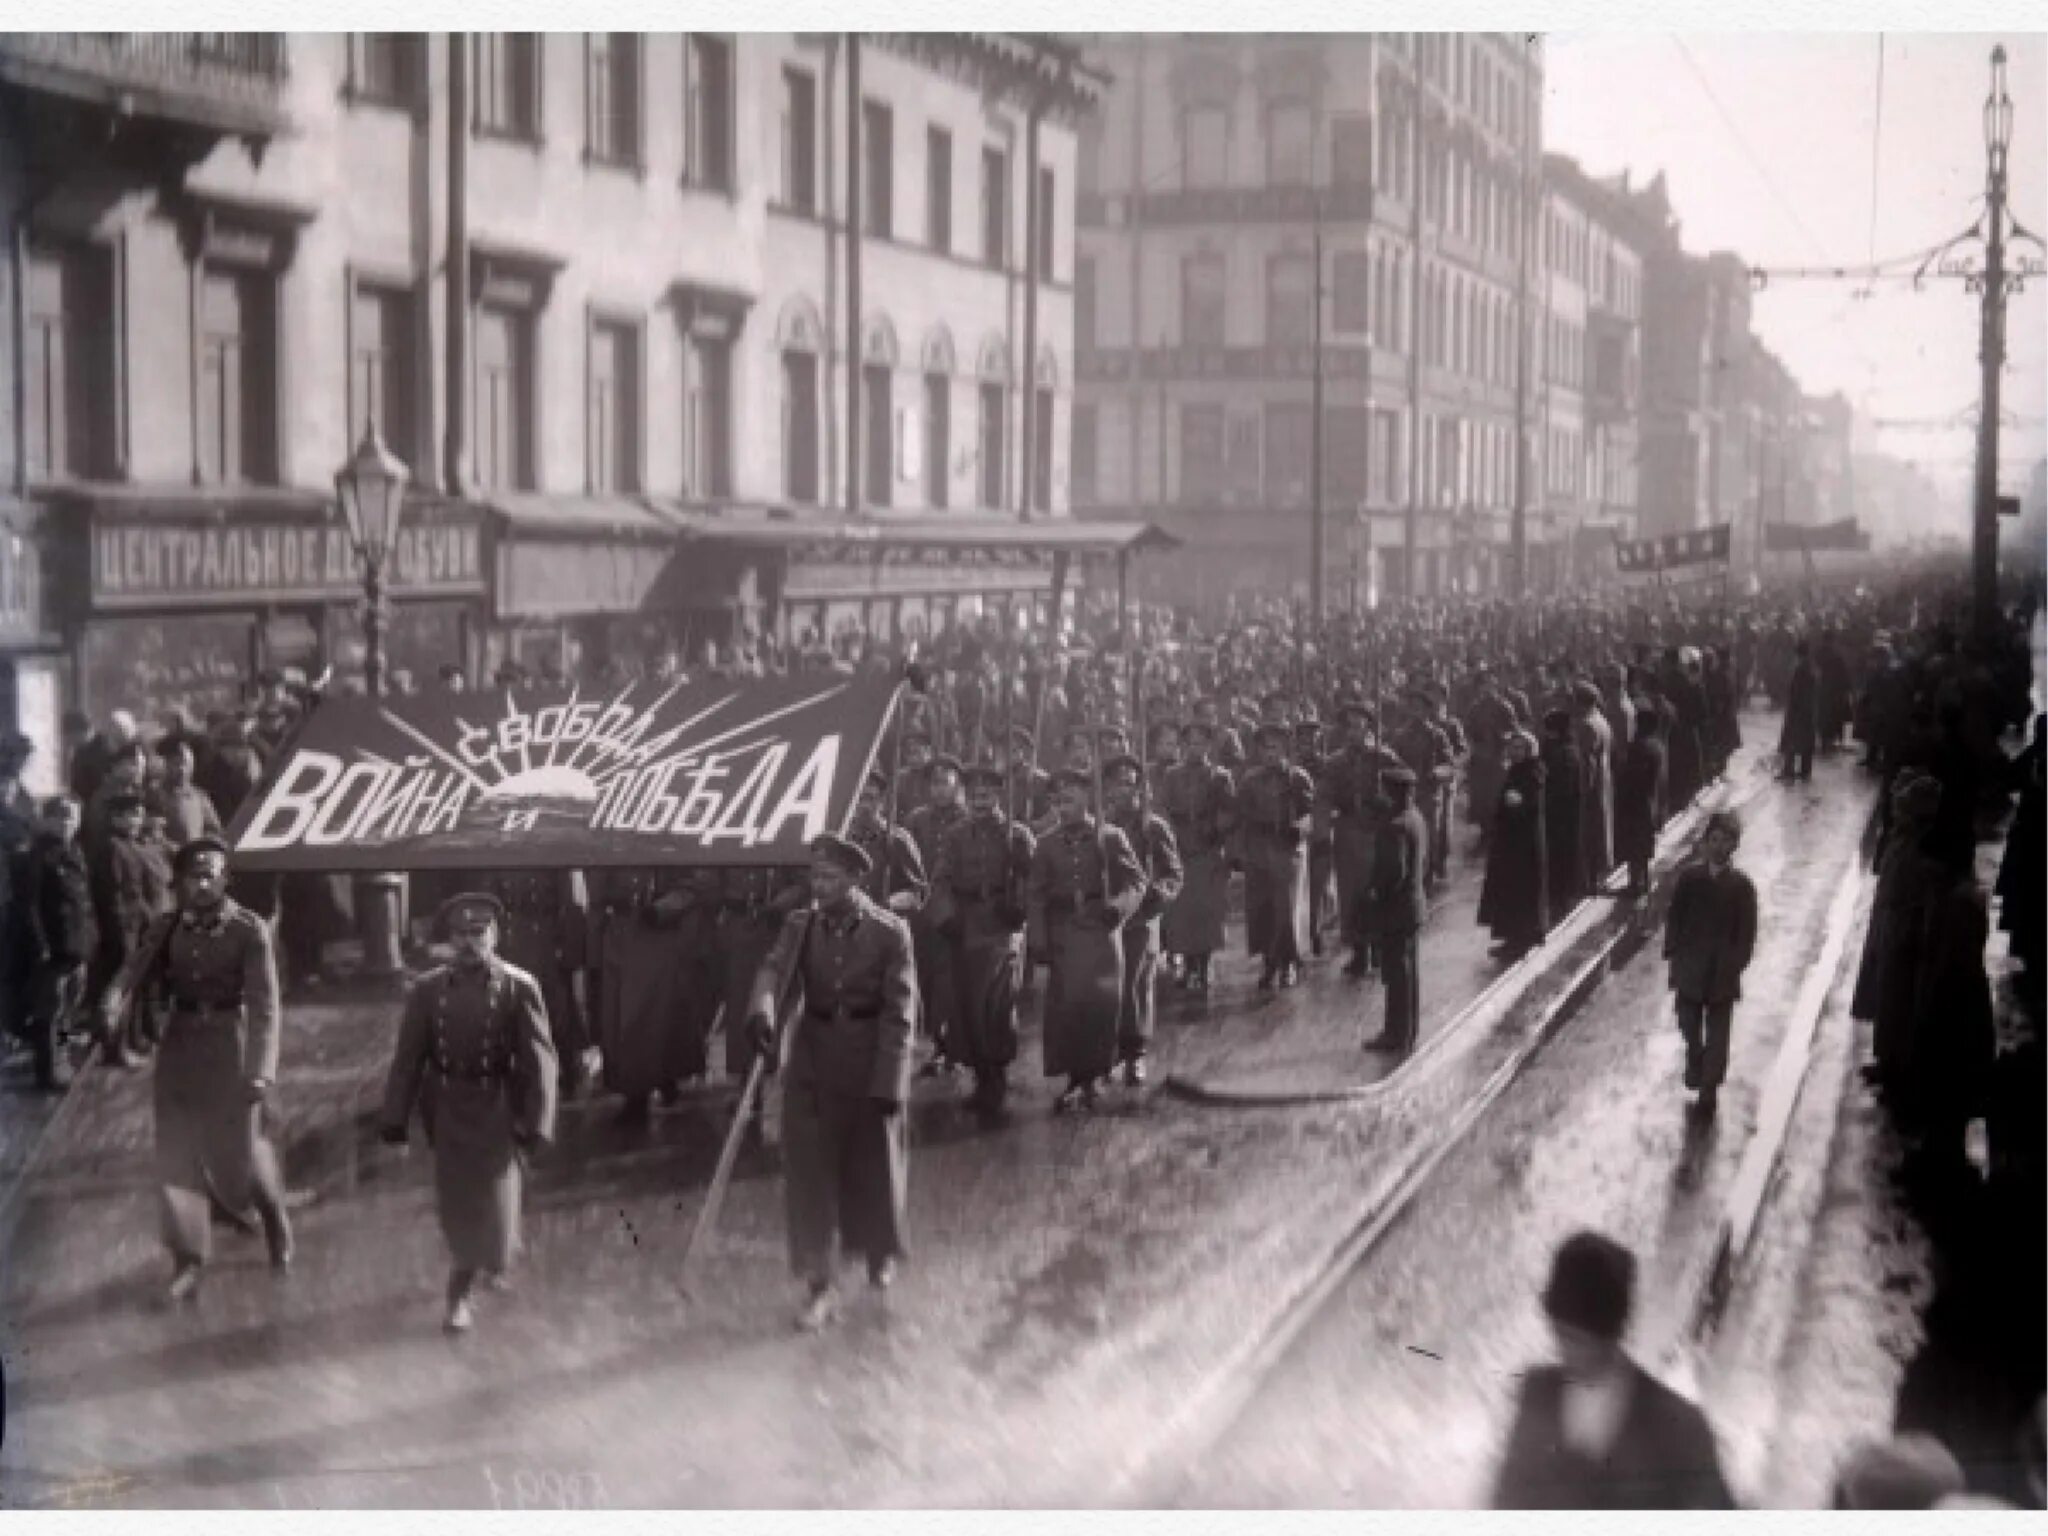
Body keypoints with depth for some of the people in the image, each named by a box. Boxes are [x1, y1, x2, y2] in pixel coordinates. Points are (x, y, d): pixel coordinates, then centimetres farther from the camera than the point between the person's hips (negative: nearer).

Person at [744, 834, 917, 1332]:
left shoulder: (890, 932, -11)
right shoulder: (799, 926, -1)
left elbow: (899, 1011, -12)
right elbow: (775, 970, -17)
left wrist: (889, 1082, -17)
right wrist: (762, 1011, -39)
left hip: (871, 1060, -2)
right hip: (813, 1061, 2)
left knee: (874, 1161, 14)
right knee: (809, 1169, -2)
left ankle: (881, 1252, 41)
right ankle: (820, 1285, 4)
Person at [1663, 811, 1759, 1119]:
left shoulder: (1741, 885, -7)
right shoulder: (1688, 877, -4)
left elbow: (1747, 931, -4)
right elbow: (1674, 918, 1)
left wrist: (1736, 964, -10)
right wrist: (1673, 955, -4)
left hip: (1722, 976, -2)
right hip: (1689, 972, 2)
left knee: (1717, 1037, 4)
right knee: (1690, 1028, 16)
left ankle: (1709, 1091, 14)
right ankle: (1695, 1067, 43)